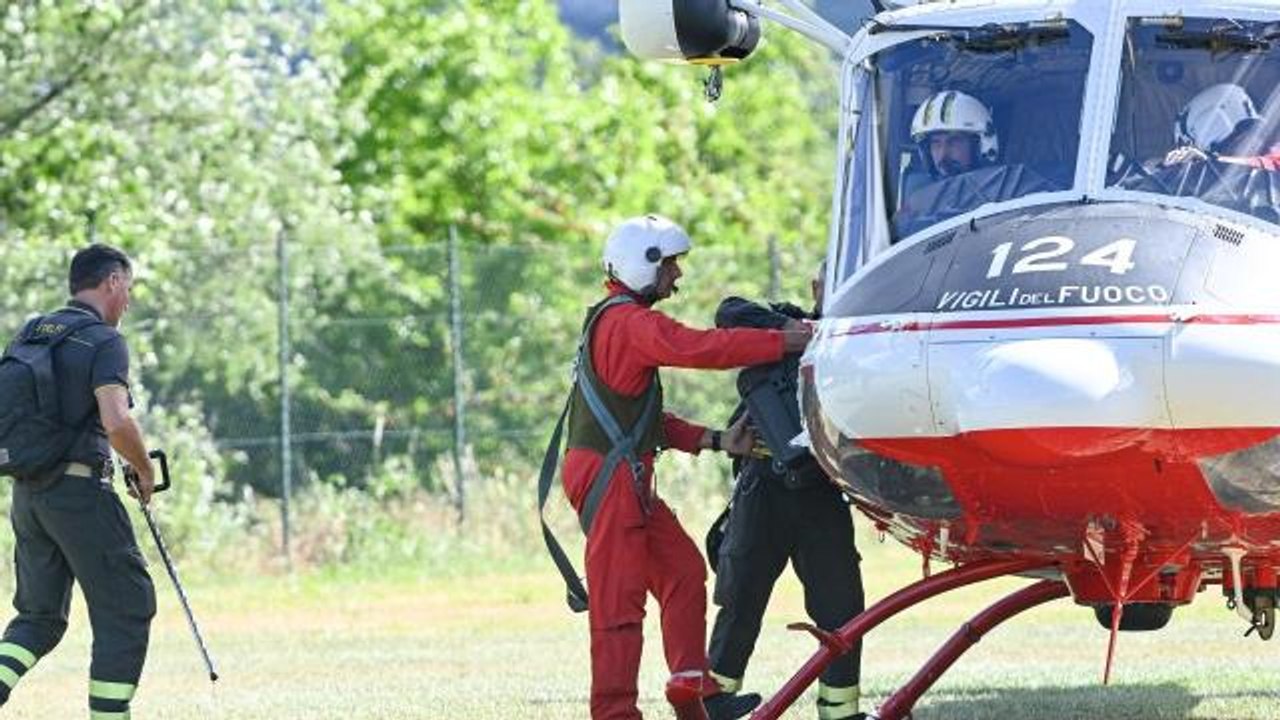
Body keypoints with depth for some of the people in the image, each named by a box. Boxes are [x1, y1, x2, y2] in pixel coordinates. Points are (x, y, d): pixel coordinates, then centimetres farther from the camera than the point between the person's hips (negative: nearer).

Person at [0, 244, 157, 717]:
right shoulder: (103, 341, -10)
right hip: (81, 492, -7)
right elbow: (117, 423, -23)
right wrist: (145, 470, -7)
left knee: (39, 613, 15)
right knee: (126, 608, 3)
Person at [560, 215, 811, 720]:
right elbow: (703, 348, -27)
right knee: (619, 597, -9)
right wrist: (787, 342, -23)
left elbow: (647, 420, 21)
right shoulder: (628, 323, -13)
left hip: (629, 480, 11)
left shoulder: (616, 322, 21)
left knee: (683, 571, 12)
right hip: (607, 475, -11)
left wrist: (715, 441, 13)